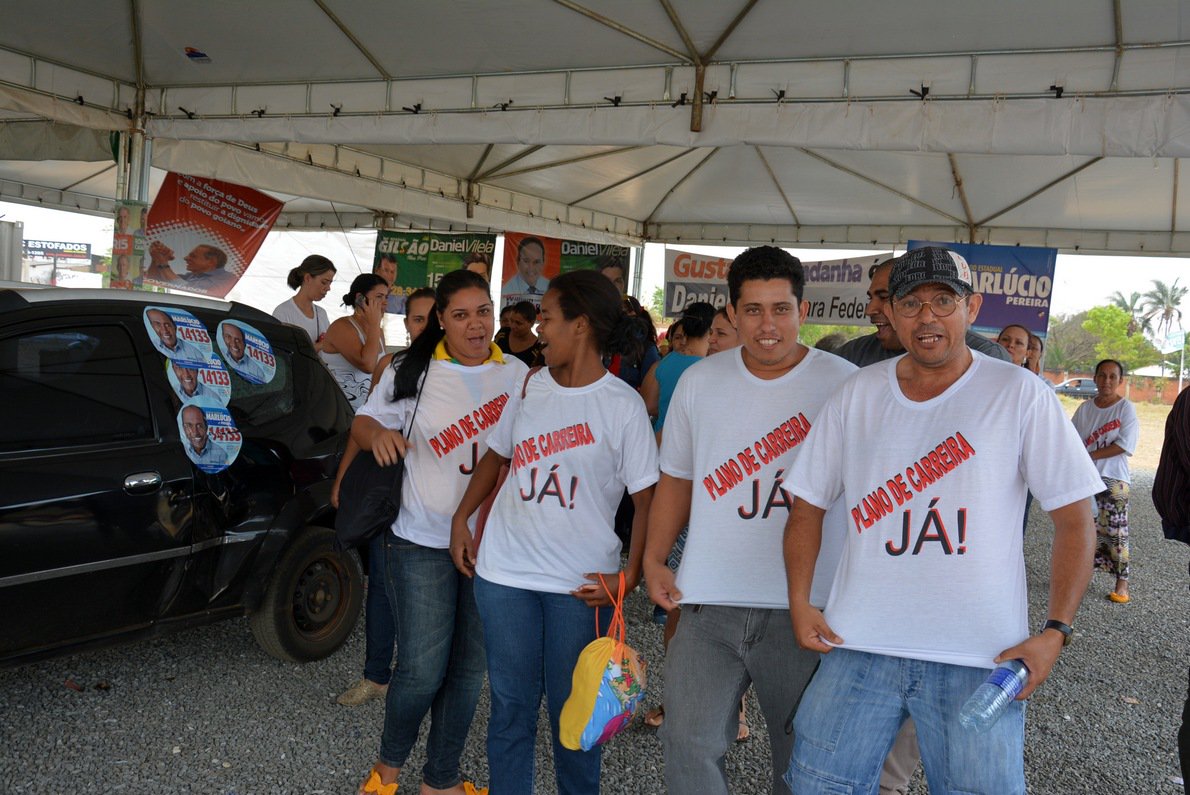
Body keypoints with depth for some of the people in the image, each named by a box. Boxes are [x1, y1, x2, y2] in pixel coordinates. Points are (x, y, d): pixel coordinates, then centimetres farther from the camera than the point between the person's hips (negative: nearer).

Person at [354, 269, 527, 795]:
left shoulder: (516, 375, 4)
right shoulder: (412, 371, 0)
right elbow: (363, 423, 4)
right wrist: (378, 433, -20)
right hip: (423, 540, -2)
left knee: (469, 668, 10)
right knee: (422, 669, -1)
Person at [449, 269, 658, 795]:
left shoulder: (623, 405, -9)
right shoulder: (530, 387, 5)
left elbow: (647, 499, -8)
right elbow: (497, 455, 19)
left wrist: (630, 576, -18)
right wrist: (461, 520, 12)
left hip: (581, 586, -3)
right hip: (504, 573, 4)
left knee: (573, 712, 9)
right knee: (510, 707, 12)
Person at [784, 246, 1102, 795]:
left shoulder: (1019, 395, -2)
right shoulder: (855, 395, 6)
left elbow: (1074, 520, -1)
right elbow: (809, 504, 12)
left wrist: (1055, 631, -9)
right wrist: (800, 603, 2)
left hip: (979, 659, -2)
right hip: (859, 646, 3)